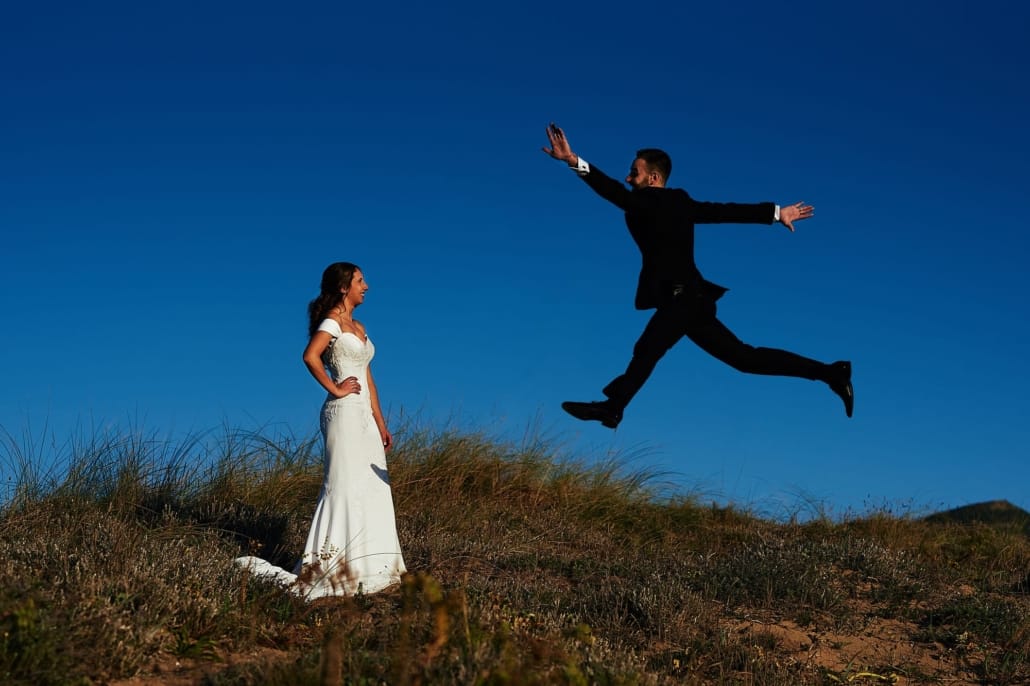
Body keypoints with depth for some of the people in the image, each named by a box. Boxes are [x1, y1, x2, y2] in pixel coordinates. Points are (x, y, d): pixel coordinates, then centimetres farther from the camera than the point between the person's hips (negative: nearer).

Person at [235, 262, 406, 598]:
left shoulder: (358, 327, 18)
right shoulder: (333, 320, -7)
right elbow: (310, 356, -25)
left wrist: (381, 423, 16)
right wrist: (335, 389, -16)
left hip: (365, 416, 9)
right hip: (344, 413, -9)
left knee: (372, 488, 9)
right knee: (344, 486, -9)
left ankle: (368, 565, 15)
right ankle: (324, 568, -6)